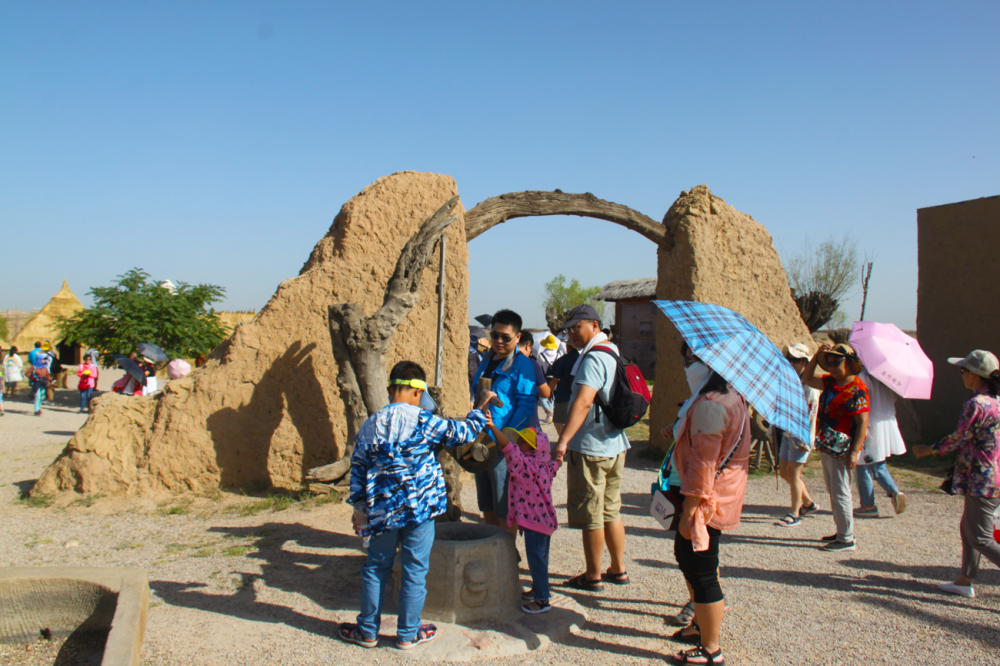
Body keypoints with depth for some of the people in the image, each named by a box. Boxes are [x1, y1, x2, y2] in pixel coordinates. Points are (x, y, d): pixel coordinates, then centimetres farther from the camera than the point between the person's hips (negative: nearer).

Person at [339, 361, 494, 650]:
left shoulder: (369, 425, 3)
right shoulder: (423, 421, -10)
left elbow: (358, 469, 9)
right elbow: (462, 433, -3)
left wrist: (359, 508, 19)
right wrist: (480, 409, 13)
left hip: (382, 510, 3)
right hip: (419, 508, -3)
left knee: (376, 568, 16)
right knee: (415, 570, 9)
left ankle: (367, 631, 27)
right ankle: (408, 634, 20)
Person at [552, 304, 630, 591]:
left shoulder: (593, 358, -17)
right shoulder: (614, 352, 13)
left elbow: (584, 401, -31)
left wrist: (564, 439, -38)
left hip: (591, 447, -10)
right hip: (615, 444, 10)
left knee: (590, 515, 2)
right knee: (611, 511, 17)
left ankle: (593, 576, 12)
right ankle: (618, 570, 26)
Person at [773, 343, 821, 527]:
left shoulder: (809, 385, -12)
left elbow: (811, 413, -15)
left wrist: (805, 439, -18)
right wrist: (774, 430, 14)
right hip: (787, 432, 8)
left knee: (793, 472, -5)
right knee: (784, 472, 12)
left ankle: (794, 515, 6)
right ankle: (809, 503, 30)